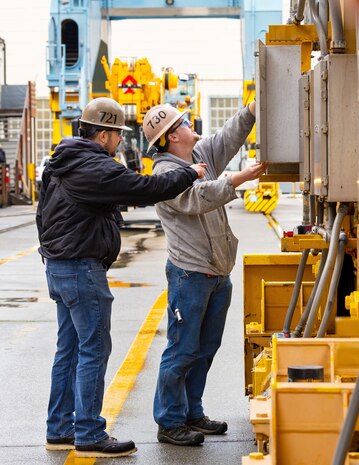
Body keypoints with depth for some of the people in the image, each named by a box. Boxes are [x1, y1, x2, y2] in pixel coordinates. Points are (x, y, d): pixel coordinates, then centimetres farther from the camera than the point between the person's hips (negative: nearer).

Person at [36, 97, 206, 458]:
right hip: (82, 269, -10)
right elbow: (146, 188, -21)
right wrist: (190, 174, -8)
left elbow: (43, 214, 22)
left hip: (58, 266, 10)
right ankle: (89, 436, -2)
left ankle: (59, 430, 20)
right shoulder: (94, 168, -19)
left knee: (69, 349, 14)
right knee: (94, 350, -5)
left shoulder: (62, 164, 14)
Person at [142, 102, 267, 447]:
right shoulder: (165, 172, -13)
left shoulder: (203, 154, 12)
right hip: (189, 273, -9)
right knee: (183, 351, -4)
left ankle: (192, 414, 25)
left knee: (206, 348, 15)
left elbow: (231, 135, 17)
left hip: (218, 273, 9)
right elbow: (198, 197, -27)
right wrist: (241, 178, -29)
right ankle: (169, 422, 3)